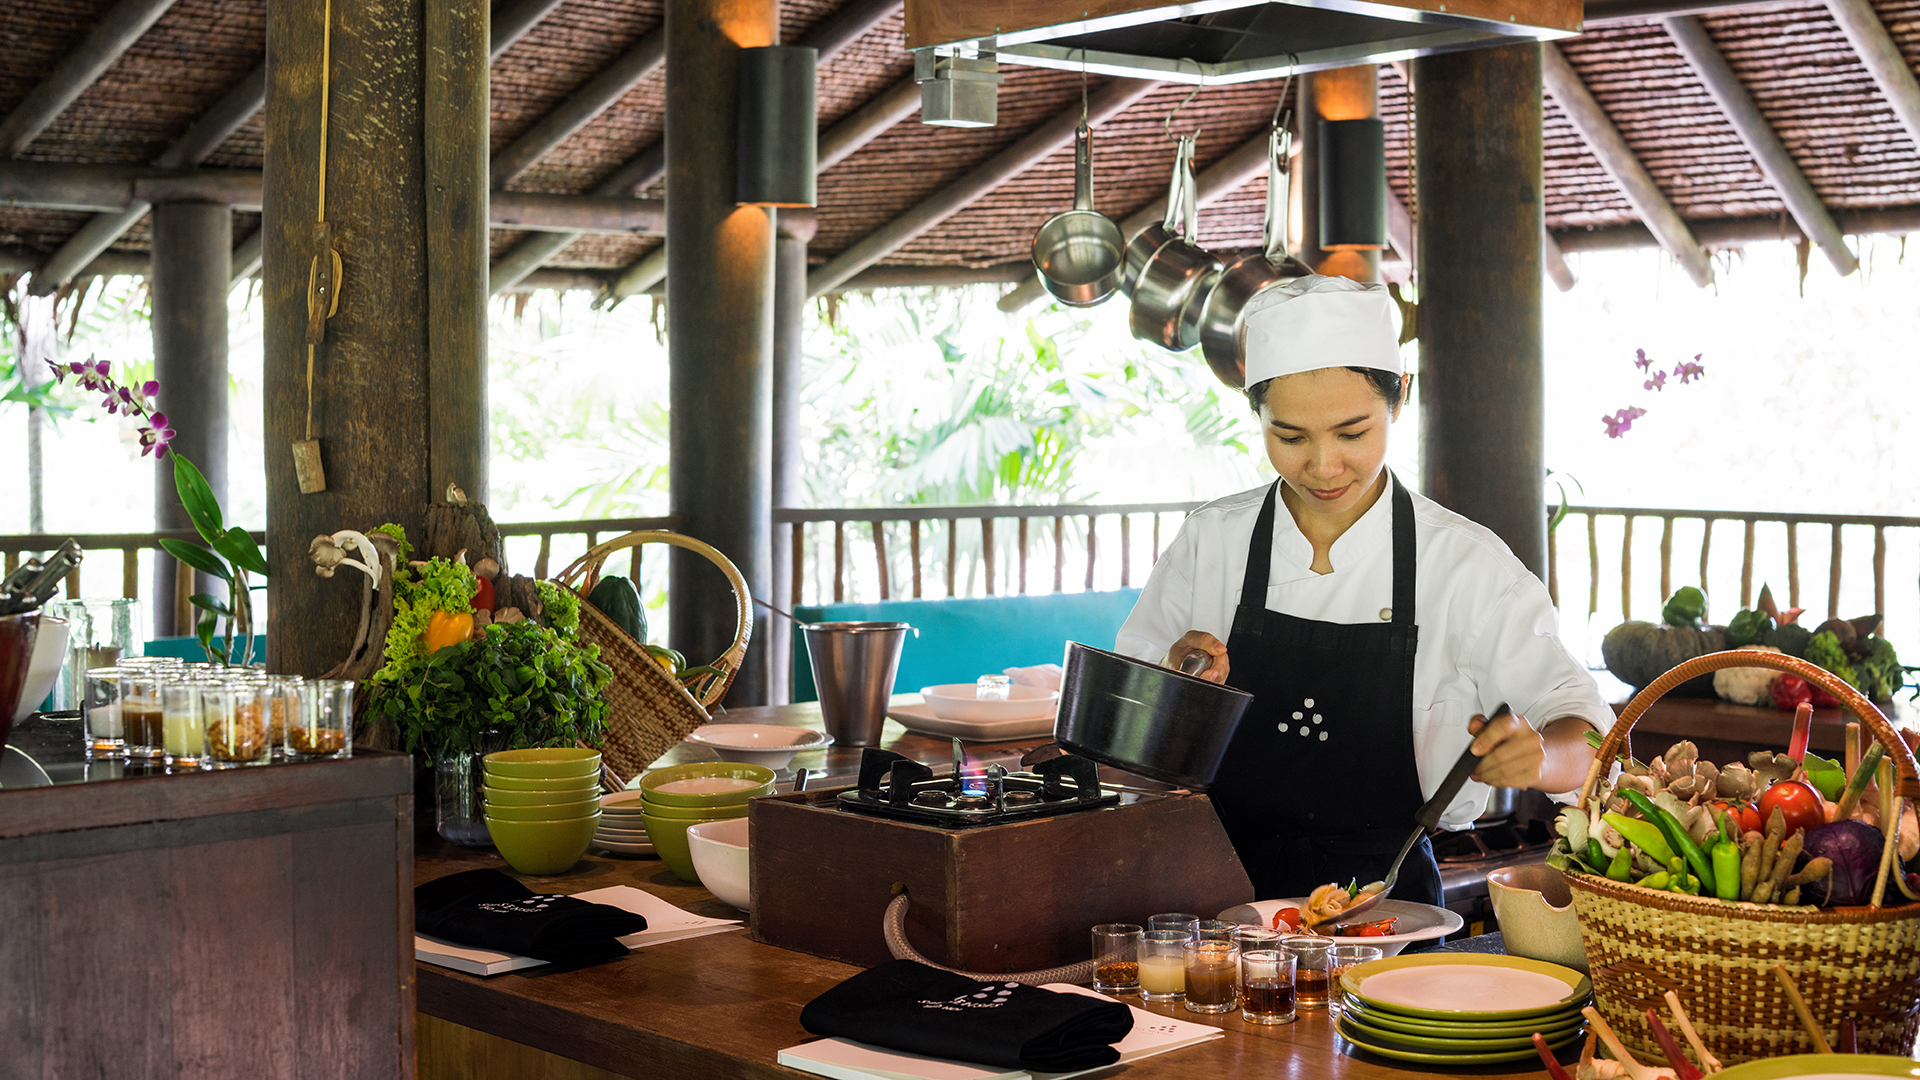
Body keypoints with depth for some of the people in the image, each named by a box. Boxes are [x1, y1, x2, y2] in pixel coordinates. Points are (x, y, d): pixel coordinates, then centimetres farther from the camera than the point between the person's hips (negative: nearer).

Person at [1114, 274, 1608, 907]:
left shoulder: (1466, 563, -2)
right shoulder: (1212, 540, 4)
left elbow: (1587, 738, -4)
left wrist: (1538, 755, -27)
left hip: (1385, 897, -1)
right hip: (1226, 894, 2)